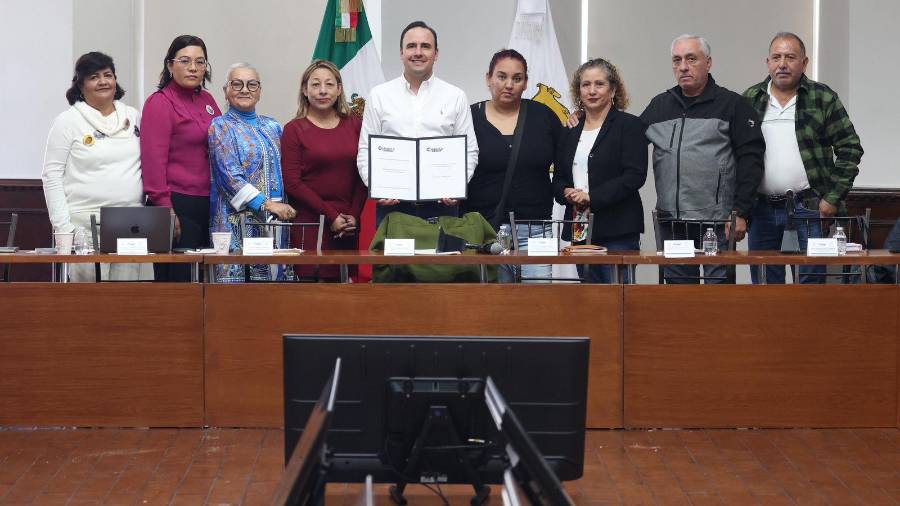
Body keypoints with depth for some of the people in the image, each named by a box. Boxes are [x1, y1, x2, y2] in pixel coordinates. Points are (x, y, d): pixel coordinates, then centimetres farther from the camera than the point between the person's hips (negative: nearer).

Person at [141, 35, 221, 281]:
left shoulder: (207, 100, 15)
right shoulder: (159, 103, -6)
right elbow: (154, 161, -13)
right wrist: (165, 211, -18)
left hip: (208, 205, 7)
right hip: (177, 205, -7)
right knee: (177, 279, -4)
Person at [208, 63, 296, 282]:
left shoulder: (272, 127, 18)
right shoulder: (221, 127, 1)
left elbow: (284, 171, 23)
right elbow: (229, 177, -10)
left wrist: (286, 209, 7)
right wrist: (266, 204, -18)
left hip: (277, 218, 5)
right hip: (237, 221, -5)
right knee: (235, 277, -10)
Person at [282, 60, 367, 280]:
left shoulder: (354, 124, 10)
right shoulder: (294, 129, 1)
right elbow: (292, 183, -5)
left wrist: (354, 215, -4)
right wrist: (331, 216, -9)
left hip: (350, 226, 3)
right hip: (309, 222, -3)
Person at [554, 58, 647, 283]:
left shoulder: (629, 125, -1)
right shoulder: (570, 131, 17)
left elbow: (635, 176, -11)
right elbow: (558, 179, 19)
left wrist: (592, 197, -16)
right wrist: (567, 193, -5)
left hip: (617, 232, -6)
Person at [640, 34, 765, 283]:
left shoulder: (732, 105, 0)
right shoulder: (659, 106, 15)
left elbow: (750, 160, -5)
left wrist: (741, 213, -11)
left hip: (717, 222, -4)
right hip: (671, 221, 5)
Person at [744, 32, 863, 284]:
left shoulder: (823, 99, 2)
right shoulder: (749, 100, 10)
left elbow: (850, 149, 1)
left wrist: (833, 198, -6)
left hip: (809, 209, -3)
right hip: (761, 210, 3)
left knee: (811, 282, -1)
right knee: (763, 282, 7)